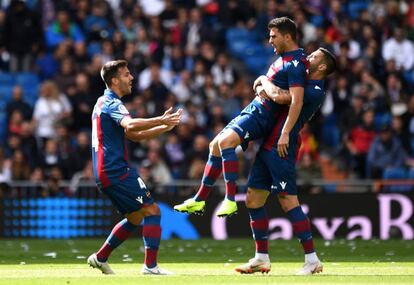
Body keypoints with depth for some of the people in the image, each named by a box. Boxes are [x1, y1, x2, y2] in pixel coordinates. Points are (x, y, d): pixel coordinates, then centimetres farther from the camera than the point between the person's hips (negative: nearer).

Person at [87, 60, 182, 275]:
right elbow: (130, 125, -34)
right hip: (117, 171, -10)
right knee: (151, 210, -10)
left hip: (105, 174, 10)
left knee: (135, 218, 19)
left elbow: (133, 135, 24)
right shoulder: (112, 104, -11)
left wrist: (164, 127, 14)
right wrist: (161, 120, -35)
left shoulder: (104, 103, 21)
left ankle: (100, 257, 21)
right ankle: (150, 265, -17)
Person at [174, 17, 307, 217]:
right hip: (252, 109, 11)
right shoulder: (282, 57, 12)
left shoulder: (295, 64, -18)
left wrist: (285, 133, -32)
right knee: (215, 145, 15)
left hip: (261, 115, -11)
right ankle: (199, 201, 22)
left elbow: (297, 101, -27)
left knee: (225, 141, -30)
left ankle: (230, 201, -30)